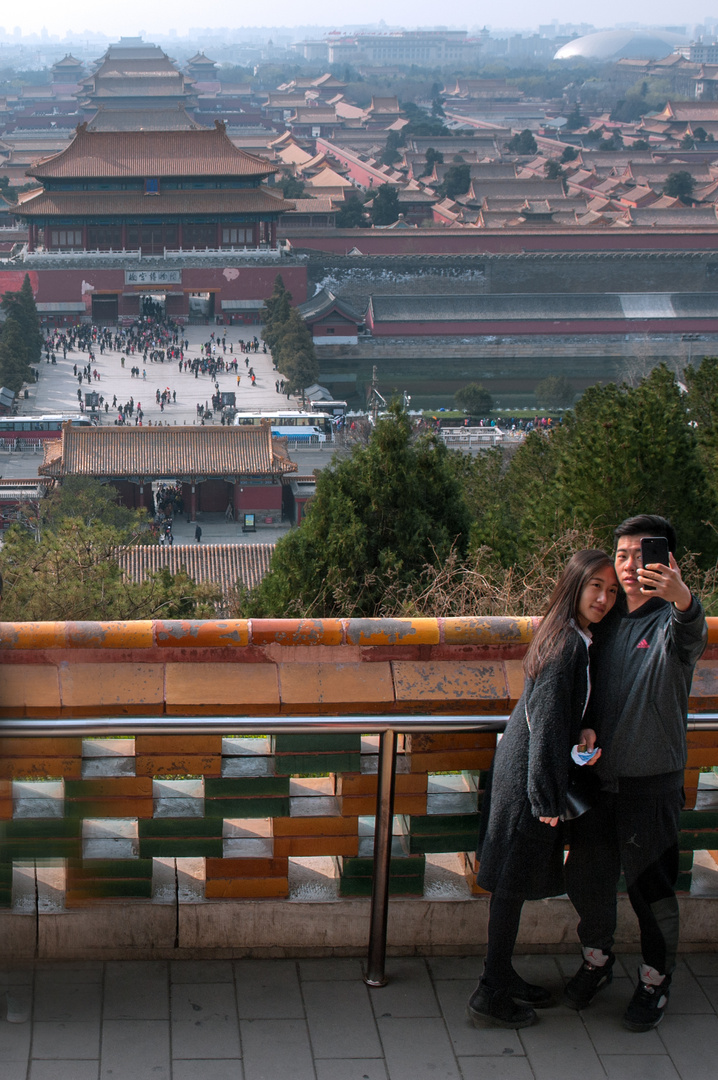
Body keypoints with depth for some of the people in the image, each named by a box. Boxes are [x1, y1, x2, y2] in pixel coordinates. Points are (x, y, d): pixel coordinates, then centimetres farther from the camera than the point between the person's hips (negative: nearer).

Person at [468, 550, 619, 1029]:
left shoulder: (575, 638, 9)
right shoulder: (567, 644, -20)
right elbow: (546, 722, -21)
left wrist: (584, 730, -5)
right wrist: (547, 799, -20)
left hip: (523, 771, 9)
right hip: (529, 778, -9)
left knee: (514, 884, 17)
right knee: (515, 883, -1)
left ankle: (501, 975, 29)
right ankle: (492, 994, 8)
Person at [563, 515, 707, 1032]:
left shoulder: (671, 621, -10)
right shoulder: (606, 617, 7)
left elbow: (691, 635, -36)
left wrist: (682, 597, -59)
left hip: (652, 779, -5)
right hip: (597, 771, 5)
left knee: (651, 882, 4)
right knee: (586, 873, 13)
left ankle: (656, 979, 24)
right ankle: (597, 959, 36)